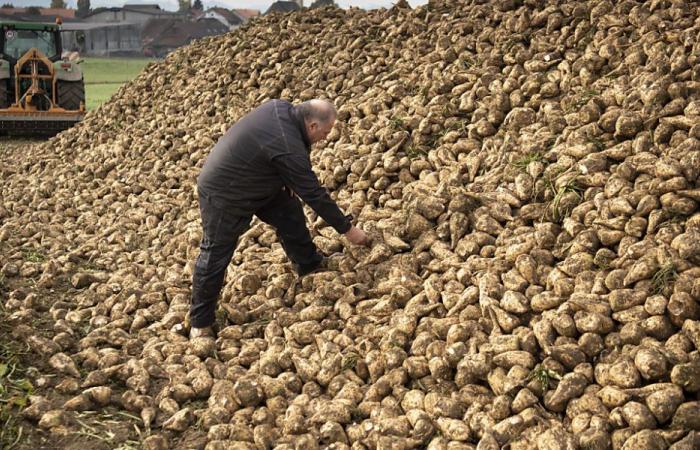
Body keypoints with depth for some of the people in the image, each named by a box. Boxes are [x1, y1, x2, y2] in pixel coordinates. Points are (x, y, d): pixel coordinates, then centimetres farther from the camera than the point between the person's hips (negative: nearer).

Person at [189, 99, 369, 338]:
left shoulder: (281, 107, -11)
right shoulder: (289, 149, -35)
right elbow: (314, 194, -26)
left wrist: (287, 181, 3)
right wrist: (347, 229, -15)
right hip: (222, 195, -9)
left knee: (290, 212, 13)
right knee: (215, 255, 1)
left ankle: (309, 264, 34)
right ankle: (200, 321, 15)